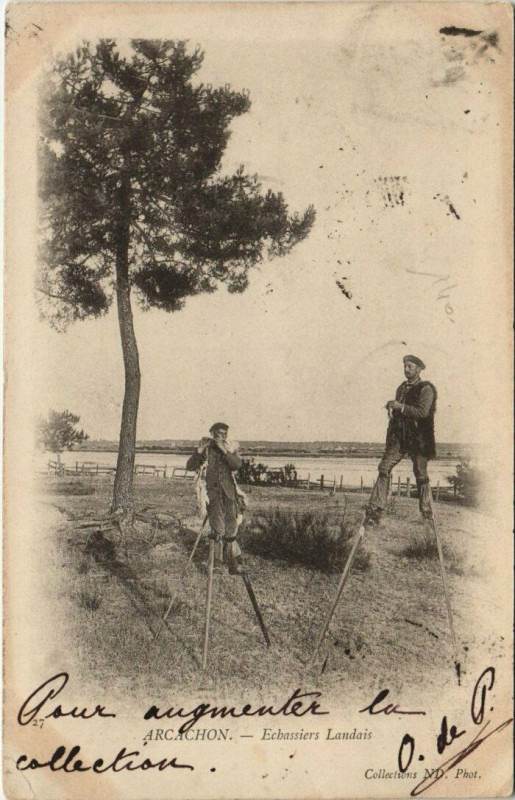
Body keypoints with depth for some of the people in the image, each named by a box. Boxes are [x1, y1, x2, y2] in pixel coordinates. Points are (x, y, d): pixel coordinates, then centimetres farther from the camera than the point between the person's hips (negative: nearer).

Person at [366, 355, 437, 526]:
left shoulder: (426, 389, -4)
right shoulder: (402, 388, 17)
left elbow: (422, 412, -19)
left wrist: (401, 407, -23)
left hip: (418, 438, -5)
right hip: (399, 436, 5)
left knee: (421, 474, 2)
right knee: (384, 468, -9)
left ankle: (427, 513, 17)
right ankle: (375, 510, -12)